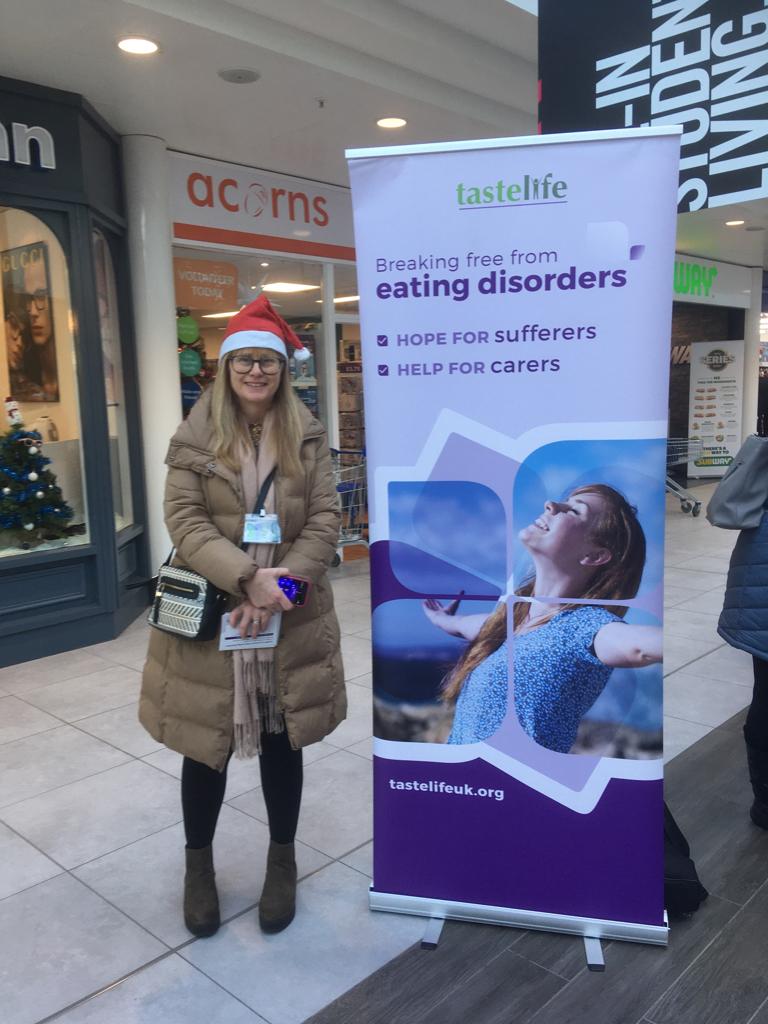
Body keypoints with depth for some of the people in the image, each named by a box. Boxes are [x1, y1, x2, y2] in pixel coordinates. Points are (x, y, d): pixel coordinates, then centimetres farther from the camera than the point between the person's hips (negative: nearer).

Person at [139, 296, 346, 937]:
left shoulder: (308, 437, 2)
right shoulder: (195, 439, -1)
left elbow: (325, 519, -3)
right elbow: (184, 522, -8)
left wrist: (281, 582, -16)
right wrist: (248, 577, -21)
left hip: (291, 619, 1)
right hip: (211, 617, -1)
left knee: (282, 742, 14)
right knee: (207, 745, 11)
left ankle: (282, 860, 35)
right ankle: (199, 862, 35)